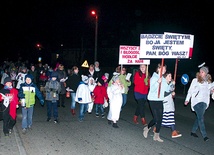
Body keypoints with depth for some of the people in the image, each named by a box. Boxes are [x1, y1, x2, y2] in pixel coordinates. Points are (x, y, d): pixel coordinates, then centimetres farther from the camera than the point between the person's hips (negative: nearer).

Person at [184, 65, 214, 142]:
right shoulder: (195, 80, 0)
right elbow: (190, 90, 4)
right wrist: (187, 99, 1)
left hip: (204, 102, 5)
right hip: (197, 101, -5)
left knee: (199, 118, 10)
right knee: (201, 118, -10)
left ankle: (193, 131, 24)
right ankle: (204, 135, -10)